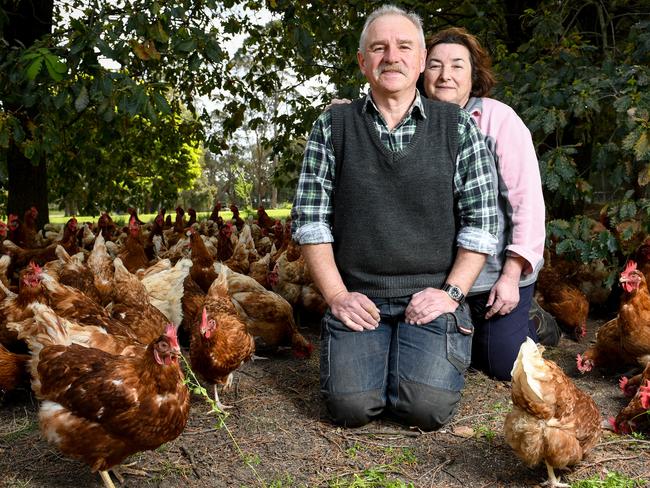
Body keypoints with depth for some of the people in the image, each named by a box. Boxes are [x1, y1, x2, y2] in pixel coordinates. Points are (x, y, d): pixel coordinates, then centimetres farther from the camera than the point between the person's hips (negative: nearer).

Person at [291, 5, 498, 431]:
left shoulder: (458, 127, 4)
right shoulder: (333, 127, 5)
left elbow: (482, 222, 1)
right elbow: (309, 220, 2)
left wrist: (450, 293, -8)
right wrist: (337, 295, -6)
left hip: (431, 298, 0)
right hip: (359, 300, 1)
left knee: (428, 407, -17)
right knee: (351, 405, -16)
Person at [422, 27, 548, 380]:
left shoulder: (499, 119, -11)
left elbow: (527, 201, -14)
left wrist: (511, 275, -17)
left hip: (497, 272, -3)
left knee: (504, 365, 2)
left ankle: (536, 325, 35)